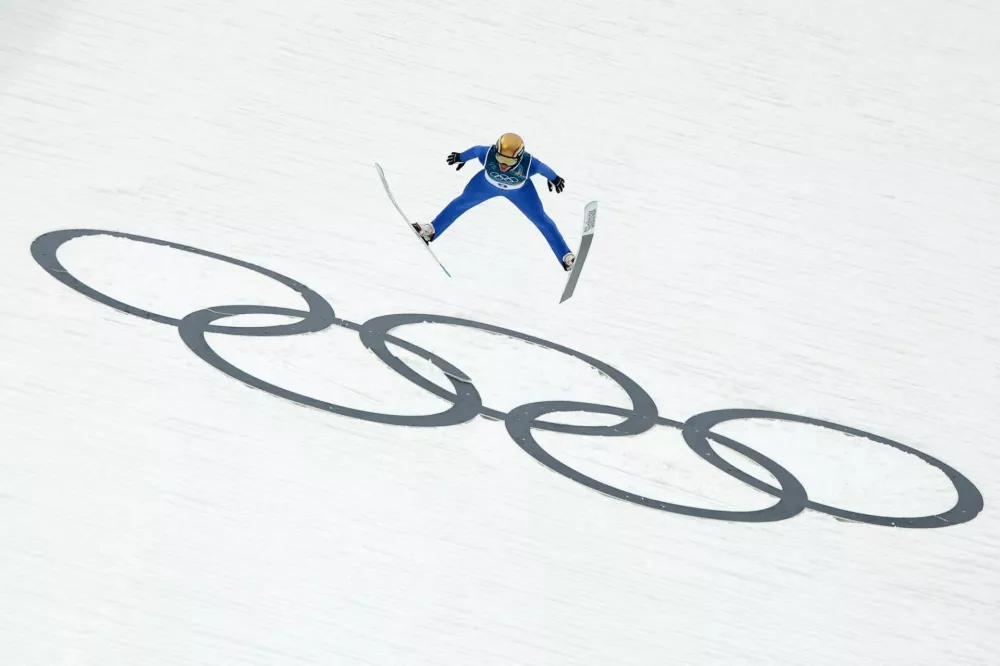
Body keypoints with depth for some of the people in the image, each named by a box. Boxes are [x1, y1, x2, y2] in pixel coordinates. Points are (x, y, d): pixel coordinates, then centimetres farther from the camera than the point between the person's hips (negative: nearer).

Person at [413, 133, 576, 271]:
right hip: (488, 183, 1)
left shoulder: (528, 164, -44)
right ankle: (431, 230, 36)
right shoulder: (488, 154, -41)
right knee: (461, 202, 14)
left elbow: (543, 167, -21)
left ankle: (566, 256, 19)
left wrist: (554, 178, 0)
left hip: (519, 190, -1)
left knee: (541, 220, 3)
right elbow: (475, 150, -18)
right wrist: (461, 157, 3)